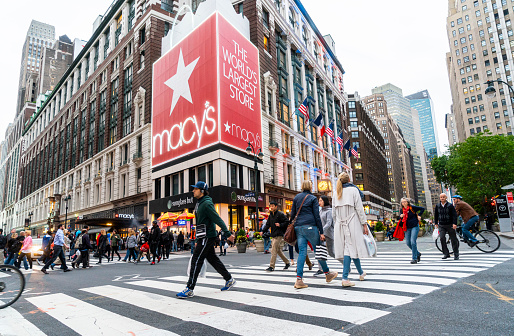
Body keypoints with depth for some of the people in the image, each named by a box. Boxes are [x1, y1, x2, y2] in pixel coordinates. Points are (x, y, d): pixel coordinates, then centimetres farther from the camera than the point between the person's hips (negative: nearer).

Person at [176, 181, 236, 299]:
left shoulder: (206, 204, -17)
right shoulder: (199, 203, 14)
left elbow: (218, 219, -20)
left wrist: (228, 234, -21)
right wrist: (197, 240, 22)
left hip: (207, 236, -10)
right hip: (204, 236, 10)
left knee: (196, 260, -6)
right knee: (213, 259, 15)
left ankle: (190, 289, 2)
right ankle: (229, 279, 26)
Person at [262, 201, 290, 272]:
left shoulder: (280, 214, -8)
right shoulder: (270, 215, 13)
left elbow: (287, 222, -8)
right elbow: (267, 224, 11)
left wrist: (280, 225, -20)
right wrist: (263, 231, -3)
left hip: (279, 235, -8)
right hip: (273, 235, 8)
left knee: (274, 250, -10)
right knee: (279, 250, 14)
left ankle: (272, 266, -5)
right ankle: (287, 262, 29)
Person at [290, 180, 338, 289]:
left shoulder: (296, 197, 13)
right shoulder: (313, 198, 0)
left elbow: (292, 214, 11)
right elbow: (317, 216, -4)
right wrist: (321, 232, -2)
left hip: (298, 227, 5)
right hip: (310, 226, -4)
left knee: (302, 252, 3)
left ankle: (299, 280, -3)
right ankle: (327, 274, 23)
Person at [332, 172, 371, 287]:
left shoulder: (336, 193, 11)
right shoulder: (353, 190, -2)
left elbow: (333, 213, 12)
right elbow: (359, 209, -6)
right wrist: (364, 224, -2)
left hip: (340, 225, 5)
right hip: (352, 224, -5)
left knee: (350, 248, 9)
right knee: (351, 248, -1)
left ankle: (361, 273, 17)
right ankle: (345, 278, 1)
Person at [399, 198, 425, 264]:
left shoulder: (412, 207, -6)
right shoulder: (402, 210, 7)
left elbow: (422, 209, 3)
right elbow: (401, 219, 19)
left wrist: (419, 215, -4)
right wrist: (401, 216, -3)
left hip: (414, 226, -5)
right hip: (407, 228, 5)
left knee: (413, 242, -13)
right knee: (408, 243, 4)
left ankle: (414, 258, -3)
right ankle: (418, 254, 28)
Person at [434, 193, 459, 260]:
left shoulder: (450, 205, -4)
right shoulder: (437, 206, 5)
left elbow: (454, 215, -7)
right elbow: (436, 215, 17)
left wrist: (454, 223, -17)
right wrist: (436, 223, 19)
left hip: (450, 225, -2)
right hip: (441, 225, 2)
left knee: (453, 239, 5)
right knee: (442, 238, -14)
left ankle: (456, 254, 20)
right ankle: (446, 253, -4)